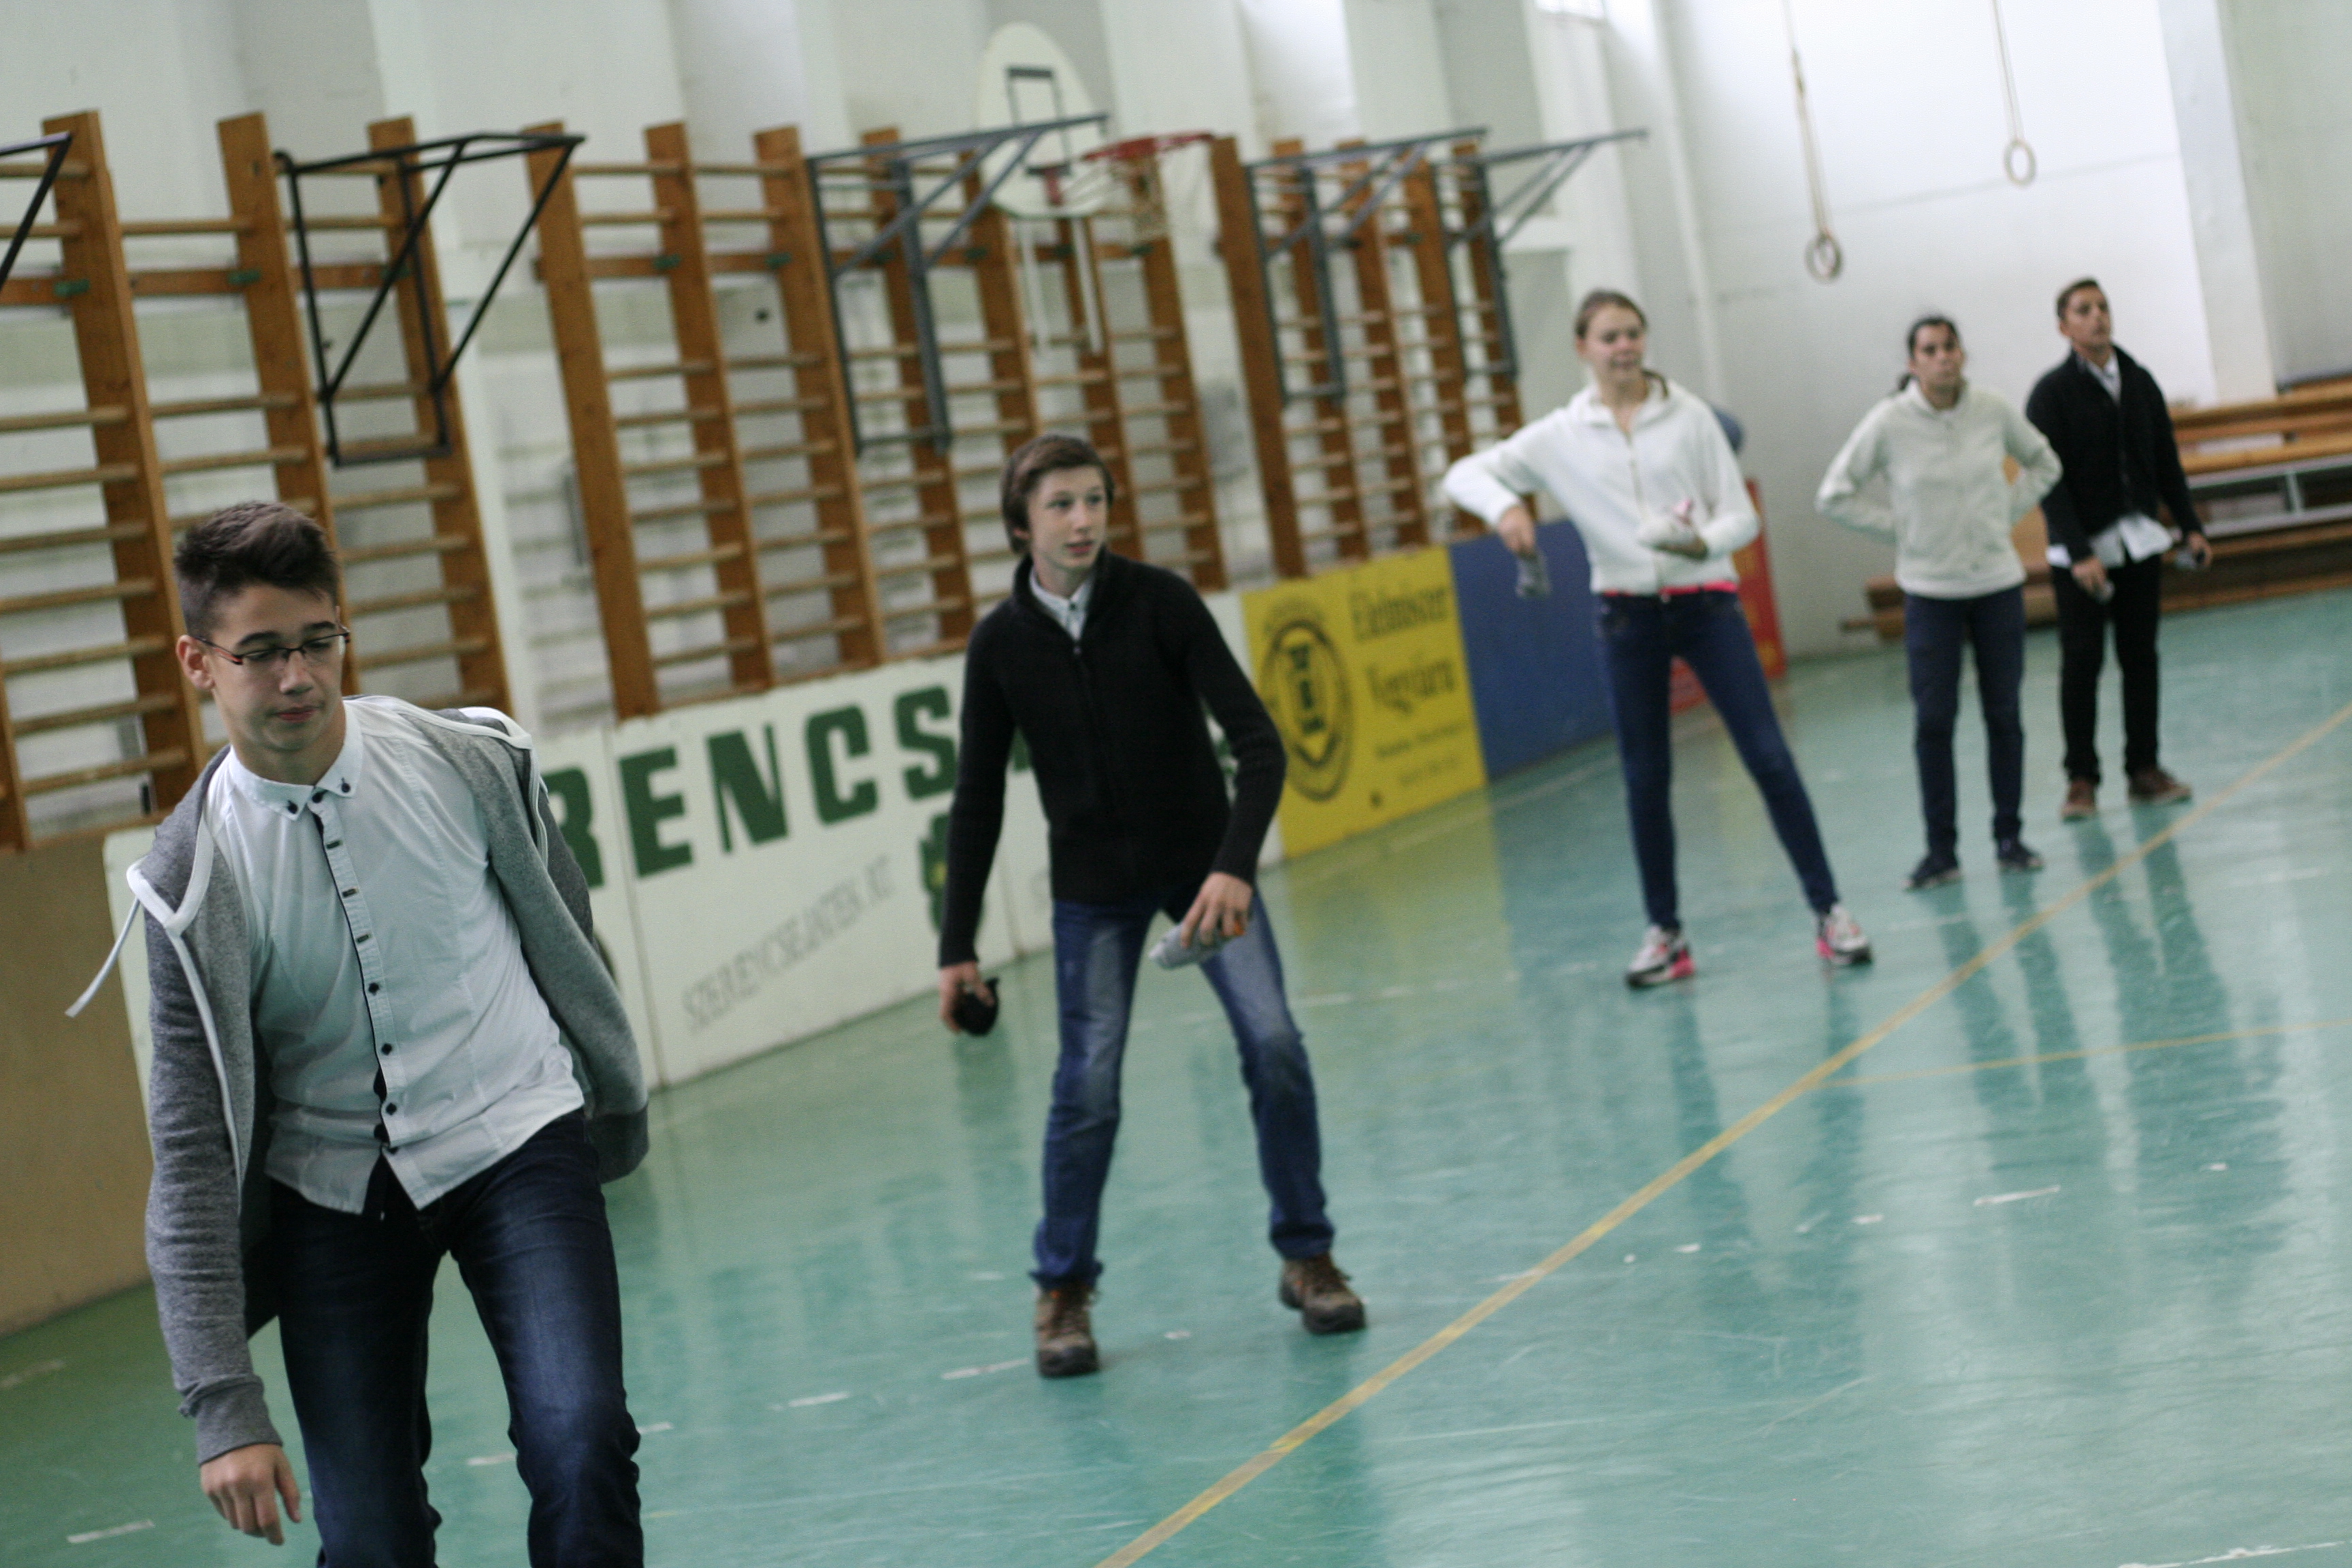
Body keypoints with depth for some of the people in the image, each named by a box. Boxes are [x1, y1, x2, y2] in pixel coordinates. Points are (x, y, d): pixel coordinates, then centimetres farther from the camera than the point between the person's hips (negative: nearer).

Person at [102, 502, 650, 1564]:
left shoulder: (471, 762, -9)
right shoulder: (192, 878, -11)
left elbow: (565, 937, 10)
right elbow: (195, 1146, -11)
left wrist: (616, 1108, 21)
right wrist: (223, 1404, -15)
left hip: (517, 1141, 0)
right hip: (331, 1189, 0)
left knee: (579, 1445, -21)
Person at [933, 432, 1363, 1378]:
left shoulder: (1161, 602, -12)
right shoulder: (1001, 644, -6)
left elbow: (1257, 741, -16)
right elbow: (977, 801, 2)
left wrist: (1234, 867, -29)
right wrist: (957, 945, 1)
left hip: (1204, 866, 0)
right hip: (1093, 890, 1)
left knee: (1273, 1045, -12)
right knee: (1087, 1085, -8)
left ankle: (1305, 1257, 5)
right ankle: (1064, 1290, 10)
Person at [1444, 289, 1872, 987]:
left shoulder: (1689, 416, 1)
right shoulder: (1560, 436, 3)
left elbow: (1741, 515, 1)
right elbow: (1465, 474, 1)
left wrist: (1704, 543, -22)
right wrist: (1504, 505, -20)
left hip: (1706, 601, -1)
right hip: (1628, 614, 1)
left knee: (1769, 757, -7)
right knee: (1645, 778, 5)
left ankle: (1828, 910, 1)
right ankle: (1664, 932, 17)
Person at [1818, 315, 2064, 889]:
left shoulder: (1994, 411, -3)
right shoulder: (1888, 422, -9)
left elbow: (2043, 464, 16)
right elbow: (1835, 495, 0)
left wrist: (2008, 512, 4)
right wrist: (1899, 527, -4)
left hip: (1999, 583, 2)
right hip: (1930, 591, -2)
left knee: (2004, 714, 6)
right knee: (1933, 721, -4)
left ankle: (2009, 837, 16)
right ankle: (1941, 850, 3)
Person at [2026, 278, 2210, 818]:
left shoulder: (2140, 382, 9)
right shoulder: (2051, 394, -6)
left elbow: (2167, 463, 14)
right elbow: (2048, 481, -11)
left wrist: (2191, 526, 6)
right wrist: (2078, 553, -18)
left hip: (2140, 543, 4)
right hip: (2081, 553, -4)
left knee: (2141, 658, 6)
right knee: (2081, 663, -2)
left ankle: (2143, 769, 13)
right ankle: (2081, 779, 5)